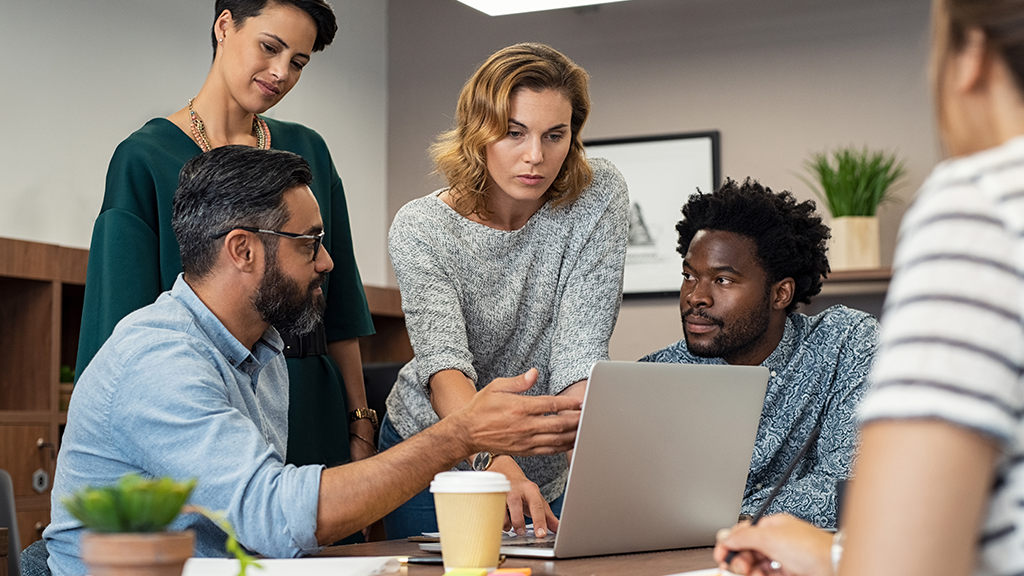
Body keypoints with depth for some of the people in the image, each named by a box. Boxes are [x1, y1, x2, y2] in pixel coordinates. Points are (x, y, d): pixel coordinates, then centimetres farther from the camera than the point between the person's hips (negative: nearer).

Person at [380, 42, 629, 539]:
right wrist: (496, 461, -52)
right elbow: (444, 364, -34)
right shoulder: (420, 230, -20)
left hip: (544, 472, 2)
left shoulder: (598, 197, -16)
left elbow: (580, 354, -22)